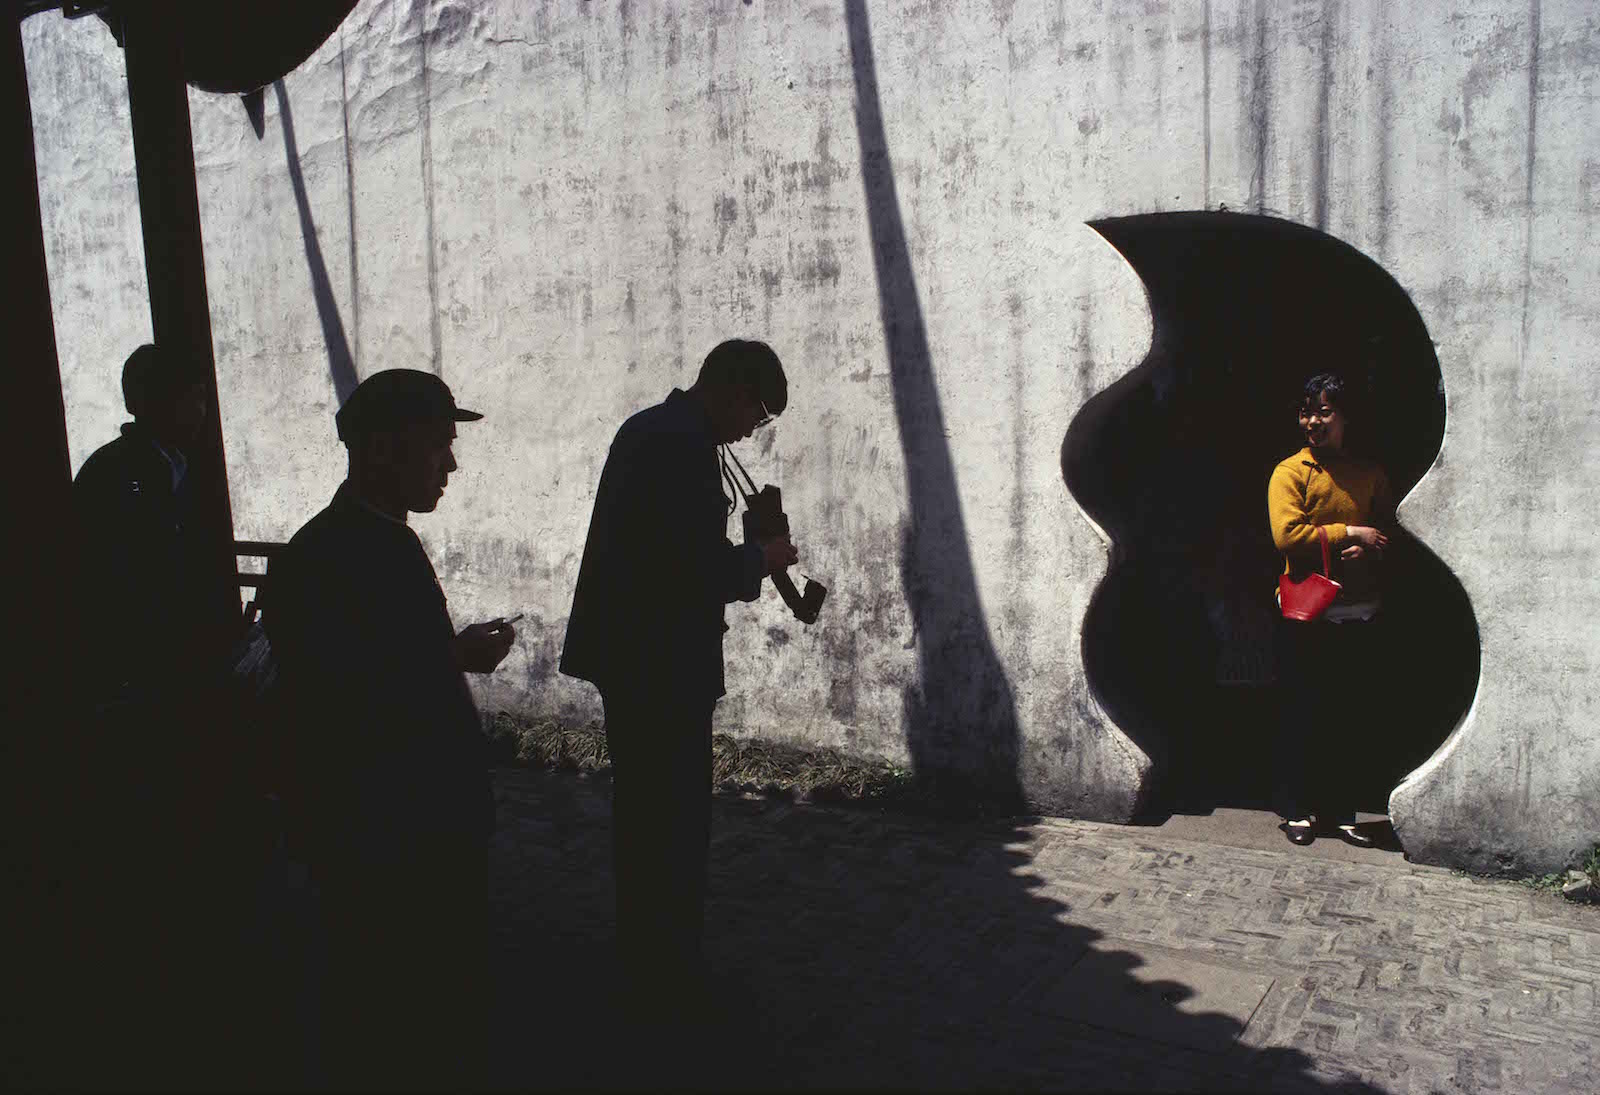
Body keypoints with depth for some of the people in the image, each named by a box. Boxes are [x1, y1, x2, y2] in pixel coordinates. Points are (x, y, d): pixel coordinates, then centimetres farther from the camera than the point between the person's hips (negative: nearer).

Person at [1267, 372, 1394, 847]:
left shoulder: (1370, 473, 11)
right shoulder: (1290, 472, -2)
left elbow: (1389, 533, 11)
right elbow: (1287, 534, -14)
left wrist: (1366, 550, -10)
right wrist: (1349, 532, -11)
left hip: (1362, 615, 4)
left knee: (1352, 718, 9)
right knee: (1302, 716, 3)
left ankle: (1338, 809, 22)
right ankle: (1297, 809, 15)